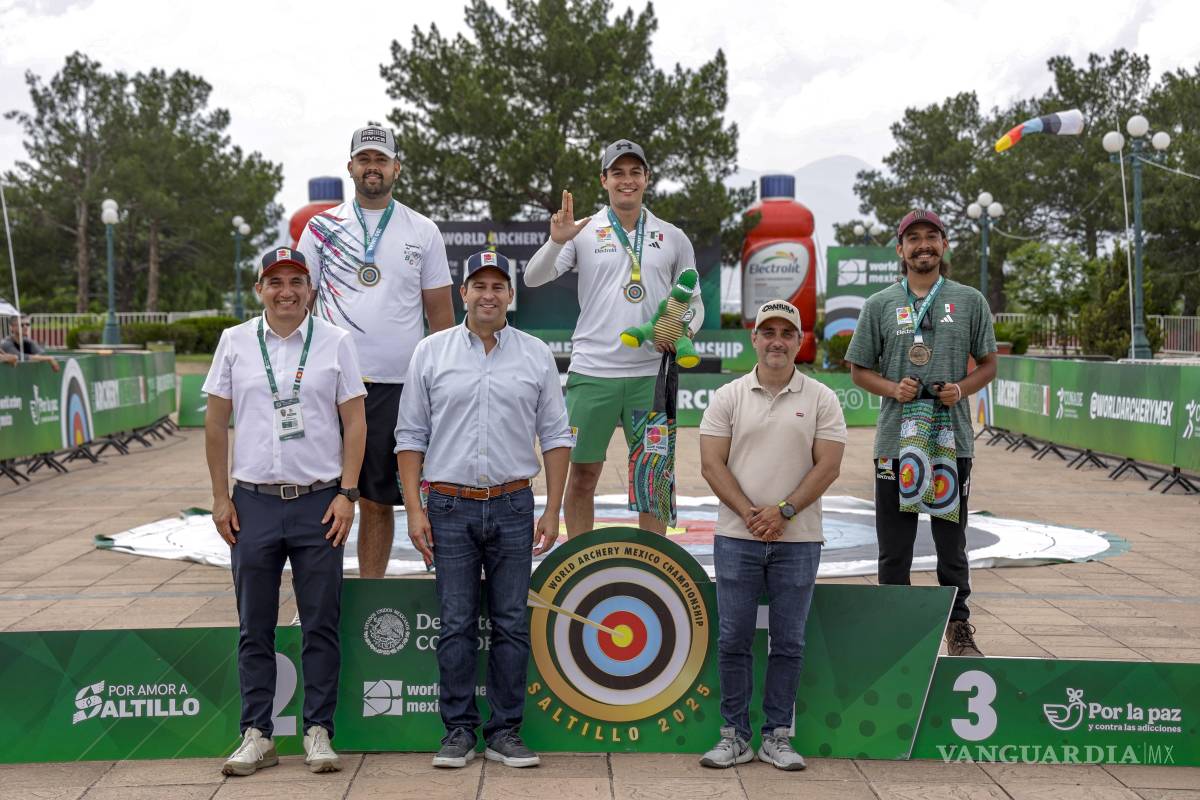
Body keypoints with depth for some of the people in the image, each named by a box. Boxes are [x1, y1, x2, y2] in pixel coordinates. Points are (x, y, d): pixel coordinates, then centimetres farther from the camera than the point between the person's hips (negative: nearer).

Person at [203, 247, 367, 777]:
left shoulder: (335, 342, 3)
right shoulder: (235, 341, 6)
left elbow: (354, 421, 3)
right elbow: (216, 423, 9)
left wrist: (347, 494, -5)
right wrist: (221, 498, 4)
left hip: (319, 501, -1)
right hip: (254, 501, 1)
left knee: (321, 625, 3)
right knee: (254, 628, 7)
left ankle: (318, 731, 13)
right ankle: (256, 734, 17)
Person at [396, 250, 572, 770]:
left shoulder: (536, 356, 6)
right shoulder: (431, 353, 4)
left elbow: (555, 435, 8)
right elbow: (411, 435, 5)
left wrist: (552, 510, 1)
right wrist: (414, 509, -3)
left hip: (513, 507, 1)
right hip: (451, 508, -1)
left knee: (512, 625, 4)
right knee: (456, 625, 3)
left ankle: (505, 732, 14)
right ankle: (458, 731, 14)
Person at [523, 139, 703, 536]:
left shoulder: (673, 238, 11)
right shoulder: (584, 232, 5)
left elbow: (694, 302, 16)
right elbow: (533, 278, -4)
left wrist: (684, 329, -4)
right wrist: (556, 241, -21)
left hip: (651, 373, 2)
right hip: (592, 372, -1)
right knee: (582, 473, 3)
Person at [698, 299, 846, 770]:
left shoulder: (821, 400, 3)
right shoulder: (728, 397, 5)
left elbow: (828, 466, -3)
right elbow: (711, 464, -1)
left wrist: (783, 512, -13)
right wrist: (749, 513, -12)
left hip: (797, 540, 0)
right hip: (736, 538, 0)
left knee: (788, 643, 6)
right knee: (733, 639, 4)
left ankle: (776, 737, 16)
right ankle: (734, 736, 14)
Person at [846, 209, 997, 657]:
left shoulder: (970, 301, 8)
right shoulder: (880, 304, 6)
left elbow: (988, 364, 11)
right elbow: (860, 369, 9)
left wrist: (961, 389, -9)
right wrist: (893, 389, -10)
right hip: (895, 439, 0)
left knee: (952, 543, 8)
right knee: (894, 546, 4)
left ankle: (959, 629, 21)